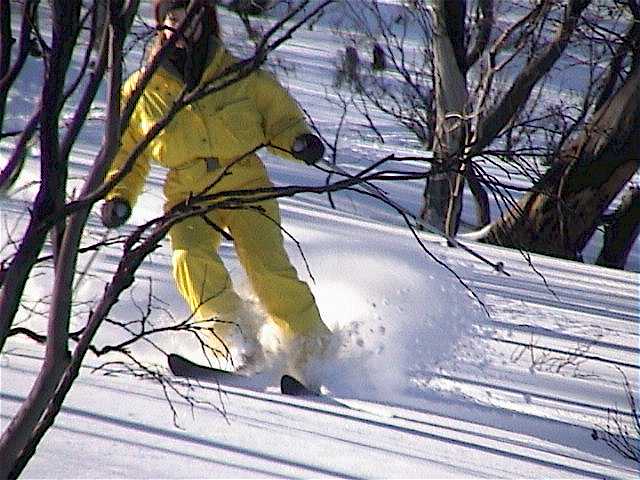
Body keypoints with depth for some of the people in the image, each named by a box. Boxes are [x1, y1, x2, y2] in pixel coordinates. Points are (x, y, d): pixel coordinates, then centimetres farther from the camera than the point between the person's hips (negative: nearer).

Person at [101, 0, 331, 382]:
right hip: (188, 196, 2)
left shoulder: (243, 78, 1)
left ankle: (312, 345, -5)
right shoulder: (142, 91, 5)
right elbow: (126, 151, 17)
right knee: (191, 261, -27)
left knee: (268, 268, -20)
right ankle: (236, 340, -23)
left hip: (246, 188, -1)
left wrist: (299, 140, -10)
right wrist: (119, 196, 3)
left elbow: (280, 116, 12)